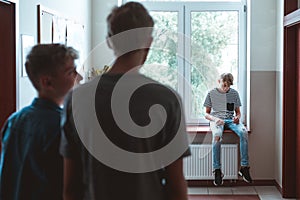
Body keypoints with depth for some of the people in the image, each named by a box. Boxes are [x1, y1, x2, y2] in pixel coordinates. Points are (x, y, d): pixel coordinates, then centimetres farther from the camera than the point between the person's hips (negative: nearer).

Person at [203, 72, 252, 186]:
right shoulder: (211, 94, 7)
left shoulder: (234, 93, 13)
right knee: (217, 135, -38)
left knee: (244, 132, -31)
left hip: (231, 119, 2)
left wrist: (237, 117, -7)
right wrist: (215, 119, -13)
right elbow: (206, 114, 8)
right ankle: (217, 170, -35)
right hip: (216, 120, -2)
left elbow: (238, 112, 18)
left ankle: (244, 167, -26)